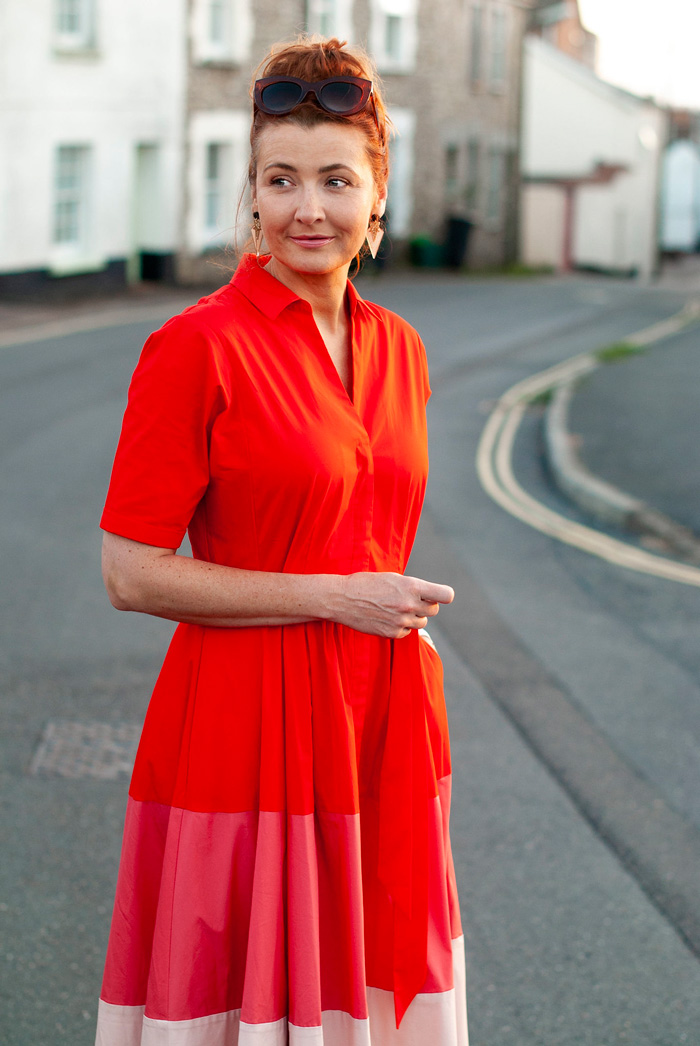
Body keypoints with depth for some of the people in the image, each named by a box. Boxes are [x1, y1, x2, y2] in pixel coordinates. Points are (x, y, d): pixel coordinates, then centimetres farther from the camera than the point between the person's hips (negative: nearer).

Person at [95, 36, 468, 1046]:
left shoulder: (399, 349, 8)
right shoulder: (195, 347, -12)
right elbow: (132, 574, -14)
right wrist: (332, 598, -14)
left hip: (383, 725, 6)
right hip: (248, 729, -6)